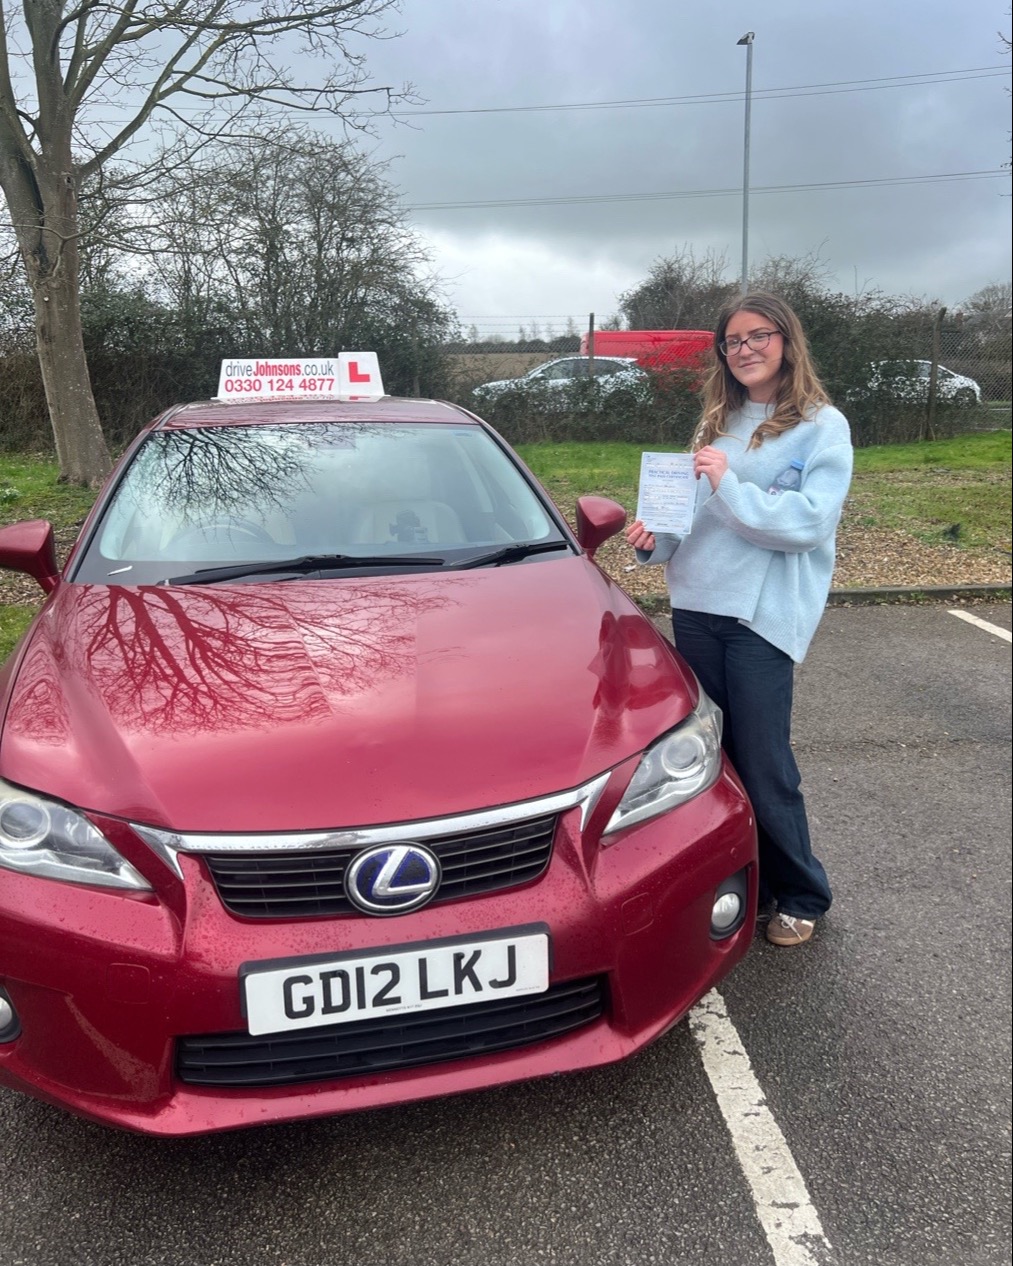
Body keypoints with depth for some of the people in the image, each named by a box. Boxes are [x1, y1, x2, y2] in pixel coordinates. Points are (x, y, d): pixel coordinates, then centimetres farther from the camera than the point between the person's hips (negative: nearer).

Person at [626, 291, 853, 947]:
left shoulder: (822, 426, -1)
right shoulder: (718, 423, 17)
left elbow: (810, 522, -15)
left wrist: (729, 484, -19)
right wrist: (657, 539, 2)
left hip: (764, 616, -6)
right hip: (696, 609, 6)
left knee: (763, 766, -2)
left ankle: (801, 896, 20)